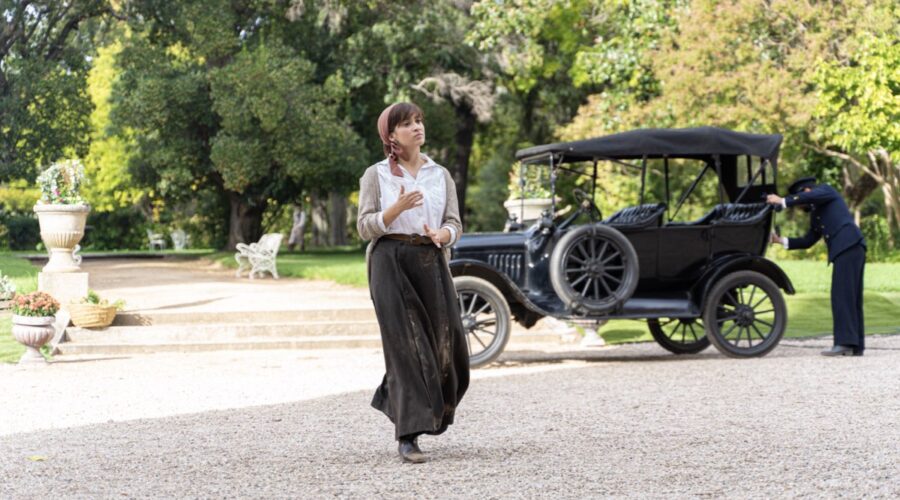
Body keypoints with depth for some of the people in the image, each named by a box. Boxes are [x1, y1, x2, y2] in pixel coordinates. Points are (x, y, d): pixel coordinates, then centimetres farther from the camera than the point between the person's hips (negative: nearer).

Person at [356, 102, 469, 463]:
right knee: (405, 346, -9)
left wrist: (441, 236, -15)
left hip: (431, 262, 4)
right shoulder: (376, 175, 5)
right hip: (391, 261, -3)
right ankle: (407, 436, -8)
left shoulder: (441, 175, 14)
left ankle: (395, 401, 26)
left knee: (445, 346, -1)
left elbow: (455, 225, 9)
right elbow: (365, 227, -1)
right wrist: (397, 208, -18)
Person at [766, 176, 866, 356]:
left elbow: (813, 196, -15)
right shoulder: (815, 214, 30)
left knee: (841, 296, -14)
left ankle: (844, 342, -20)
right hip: (848, 249, 10)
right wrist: (781, 240, 18)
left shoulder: (825, 190, 8)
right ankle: (856, 345, 10)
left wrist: (783, 201, -13)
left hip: (848, 246, -10)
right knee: (851, 298, 9)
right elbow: (808, 241, 26)